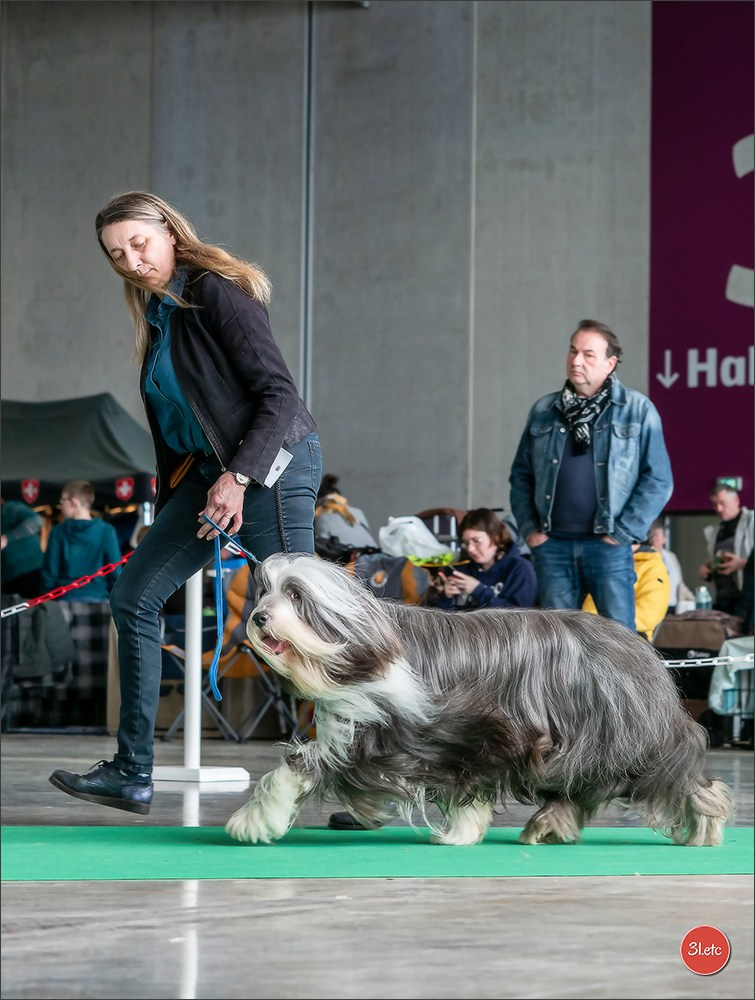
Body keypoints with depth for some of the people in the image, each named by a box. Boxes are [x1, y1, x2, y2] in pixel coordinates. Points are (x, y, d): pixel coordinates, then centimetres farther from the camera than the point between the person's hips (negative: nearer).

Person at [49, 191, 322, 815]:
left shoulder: (217, 290, -11)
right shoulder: (158, 314, 15)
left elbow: (278, 393, -17)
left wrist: (239, 476, -25)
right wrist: (171, 511, 18)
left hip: (272, 462, -9)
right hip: (207, 471, 9)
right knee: (134, 597, 4)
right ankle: (132, 775, 6)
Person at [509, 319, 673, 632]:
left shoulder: (637, 410, 0)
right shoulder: (543, 411, 11)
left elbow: (658, 479, -3)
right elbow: (521, 474, 17)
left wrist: (624, 532, -8)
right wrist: (529, 527, 6)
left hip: (607, 547, -3)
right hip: (552, 545, 4)